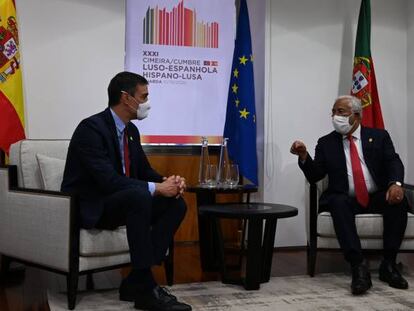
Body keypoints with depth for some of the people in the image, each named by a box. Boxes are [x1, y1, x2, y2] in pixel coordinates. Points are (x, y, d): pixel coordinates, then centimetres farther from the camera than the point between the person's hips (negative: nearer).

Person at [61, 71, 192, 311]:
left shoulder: (131, 130, 8)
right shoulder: (91, 128, -19)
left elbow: (145, 171, 12)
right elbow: (109, 180, -29)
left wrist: (168, 181, -10)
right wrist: (156, 188, -29)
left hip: (121, 203, 9)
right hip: (87, 208, -9)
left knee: (176, 204, -10)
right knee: (139, 196, -36)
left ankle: (136, 282, -12)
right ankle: (145, 287, -28)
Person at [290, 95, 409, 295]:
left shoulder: (379, 136, 11)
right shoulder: (326, 143, 12)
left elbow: (393, 162, -2)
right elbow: (314, 176, 5)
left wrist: (396, 183, -24)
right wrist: (304, 156, -15)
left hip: (378, 197, 1)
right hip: (345, 199, 0)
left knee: (398, 200, -30)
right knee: (338, 203, -34)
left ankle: (388, 265, -20)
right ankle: (358, 268, -37)